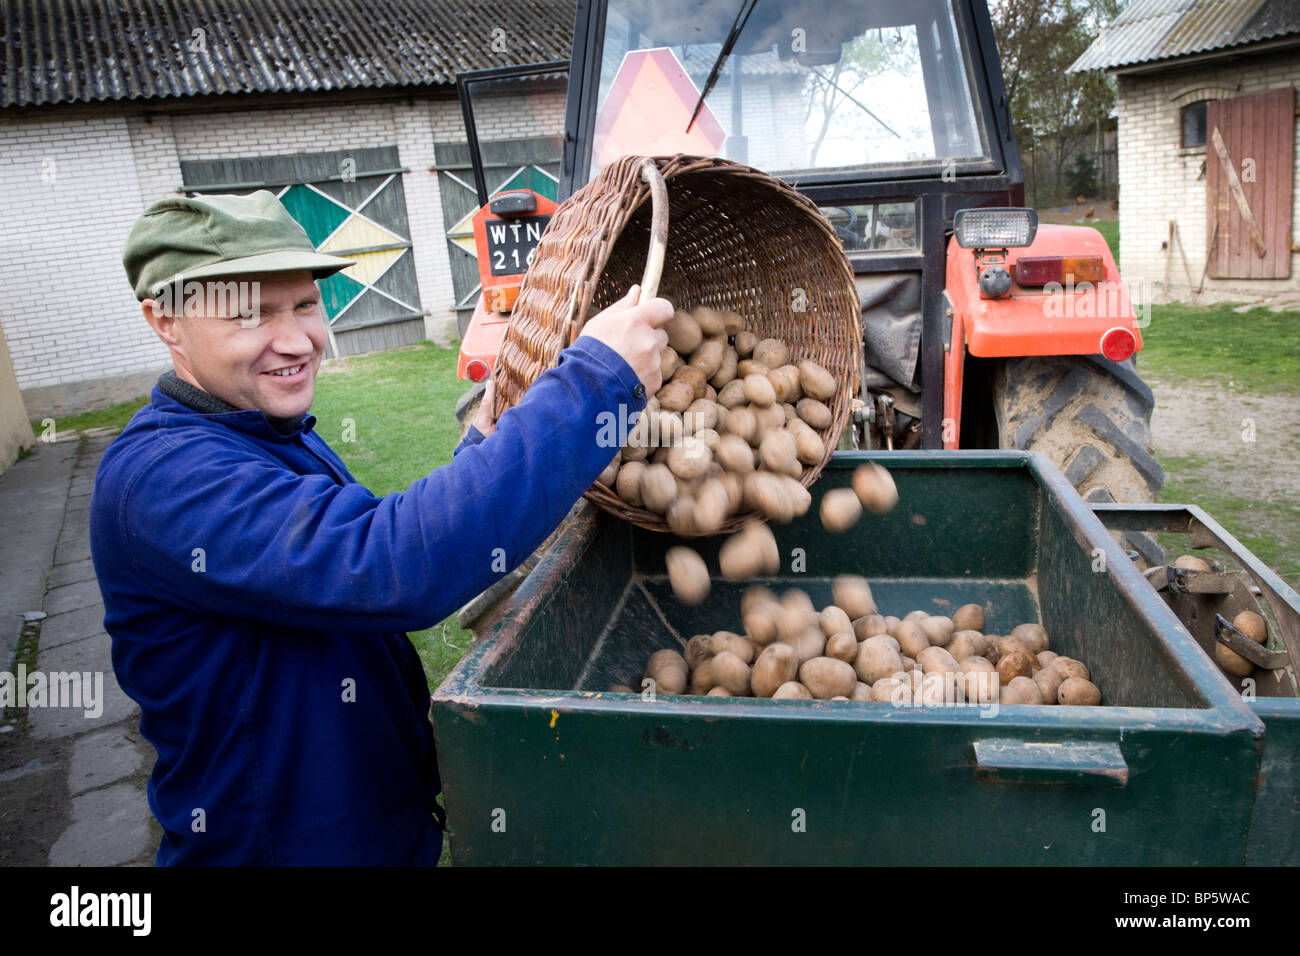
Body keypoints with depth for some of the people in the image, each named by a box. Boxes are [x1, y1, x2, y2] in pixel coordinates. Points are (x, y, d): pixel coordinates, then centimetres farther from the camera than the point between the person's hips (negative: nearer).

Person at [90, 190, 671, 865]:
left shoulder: (278, 433, 3)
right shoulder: (159, 475, -28)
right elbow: (391, 564, -42)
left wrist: (481, 451, -5)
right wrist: (594, 380, -40)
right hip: (271, 841, -8)